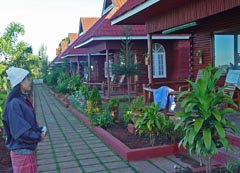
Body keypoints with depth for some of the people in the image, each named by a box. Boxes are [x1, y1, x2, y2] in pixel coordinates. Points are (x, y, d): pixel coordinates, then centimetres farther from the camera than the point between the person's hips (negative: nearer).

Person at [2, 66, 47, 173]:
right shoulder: (14, 103, -24)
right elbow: (21, 132, -26)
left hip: (28, 149, 9)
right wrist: (39, 137, -13)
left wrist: (40, 130, -3)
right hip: (21, 151, -9)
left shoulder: (23, 99, 5)